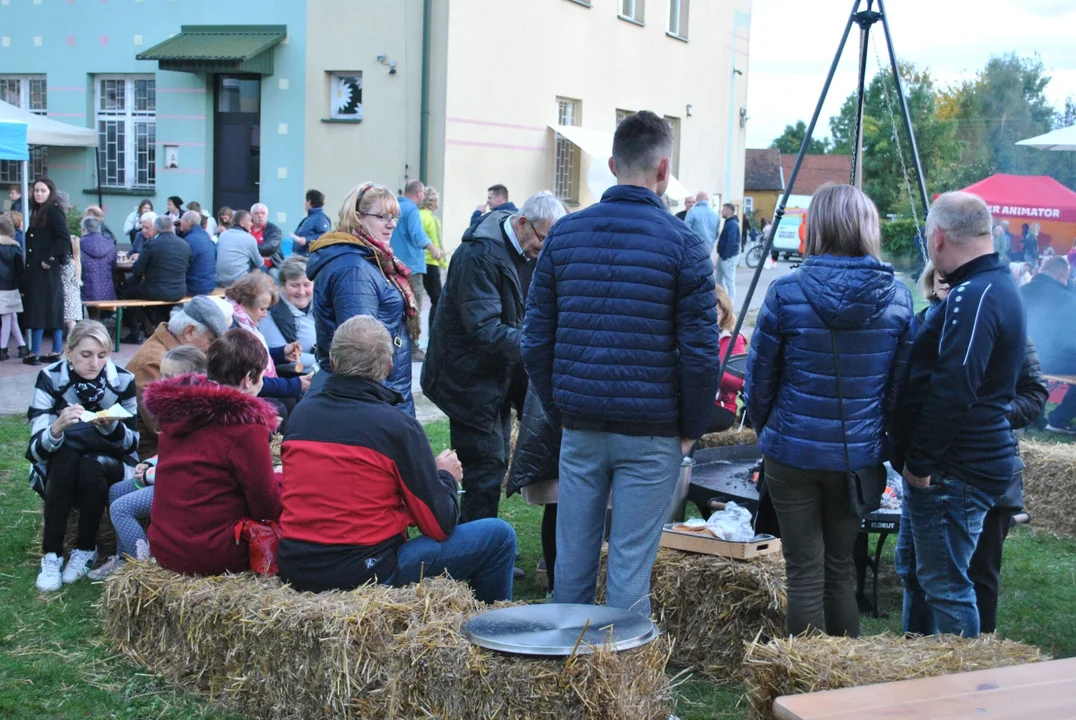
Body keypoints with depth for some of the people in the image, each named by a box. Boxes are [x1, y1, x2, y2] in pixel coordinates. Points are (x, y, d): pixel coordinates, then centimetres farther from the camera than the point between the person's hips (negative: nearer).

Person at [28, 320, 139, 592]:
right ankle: (51, 555, -24)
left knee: (92, 464, -32)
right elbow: (36, 448, -20)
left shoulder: (123, 380, -11)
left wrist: (111, 426, -30)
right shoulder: (50, 378, -13)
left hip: (109, 467, 0)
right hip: (60, 471, 0)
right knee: (66, 455, -32)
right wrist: (58, 427, -43)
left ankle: (86, 549, -12)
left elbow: (131, 442, -7)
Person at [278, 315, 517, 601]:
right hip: (365, 574, -7)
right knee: (500, 535, 3)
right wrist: (446, 476, 12)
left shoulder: (300, 413, 4)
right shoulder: (399, 427, -13)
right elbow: (440, 525, -8)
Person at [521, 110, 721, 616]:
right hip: (650, 431, -3)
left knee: (573, 558, 12)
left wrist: (557, 409, 14)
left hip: (580, 425, 3)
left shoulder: (564, 234, 4)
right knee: (630, 565, 2)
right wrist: (692, 428, 3)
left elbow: (534, 340, 5)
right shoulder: (681, 244, -6)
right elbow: (700, 352, -9)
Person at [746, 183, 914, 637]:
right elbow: (901, 384, 2)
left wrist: (767, 433, 14)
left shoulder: (786, 293, -11)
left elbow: (758, 381, -3)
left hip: (793, 451, -3)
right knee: (842, 568, 17)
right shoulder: (897, 297, -3)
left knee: (804, 572, 6)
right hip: (861, 455, 3)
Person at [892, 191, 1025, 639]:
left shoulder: (974, 298, -21)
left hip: (953, 474, -11)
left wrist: (920, 461, -19)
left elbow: (952, 391, -28)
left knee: (945, 585, -1)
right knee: (913, 569, 22)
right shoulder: (997, 287, 13)